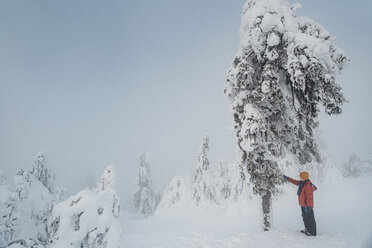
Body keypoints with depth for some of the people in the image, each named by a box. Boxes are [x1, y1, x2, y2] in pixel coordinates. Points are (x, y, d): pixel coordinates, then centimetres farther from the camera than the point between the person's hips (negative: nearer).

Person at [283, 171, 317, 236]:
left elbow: (309, 197, -26)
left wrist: (308, 206, -26)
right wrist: (287, 178, 22)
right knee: (305, 217, 21)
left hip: (307, 205, -10)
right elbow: (295, 182, 22)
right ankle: (307, 229, 36)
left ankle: (312, 232, 11)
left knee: (310, 218, 1)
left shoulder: (308, 185, -24)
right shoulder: (302, 183, 5)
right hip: (303, 204, 10)